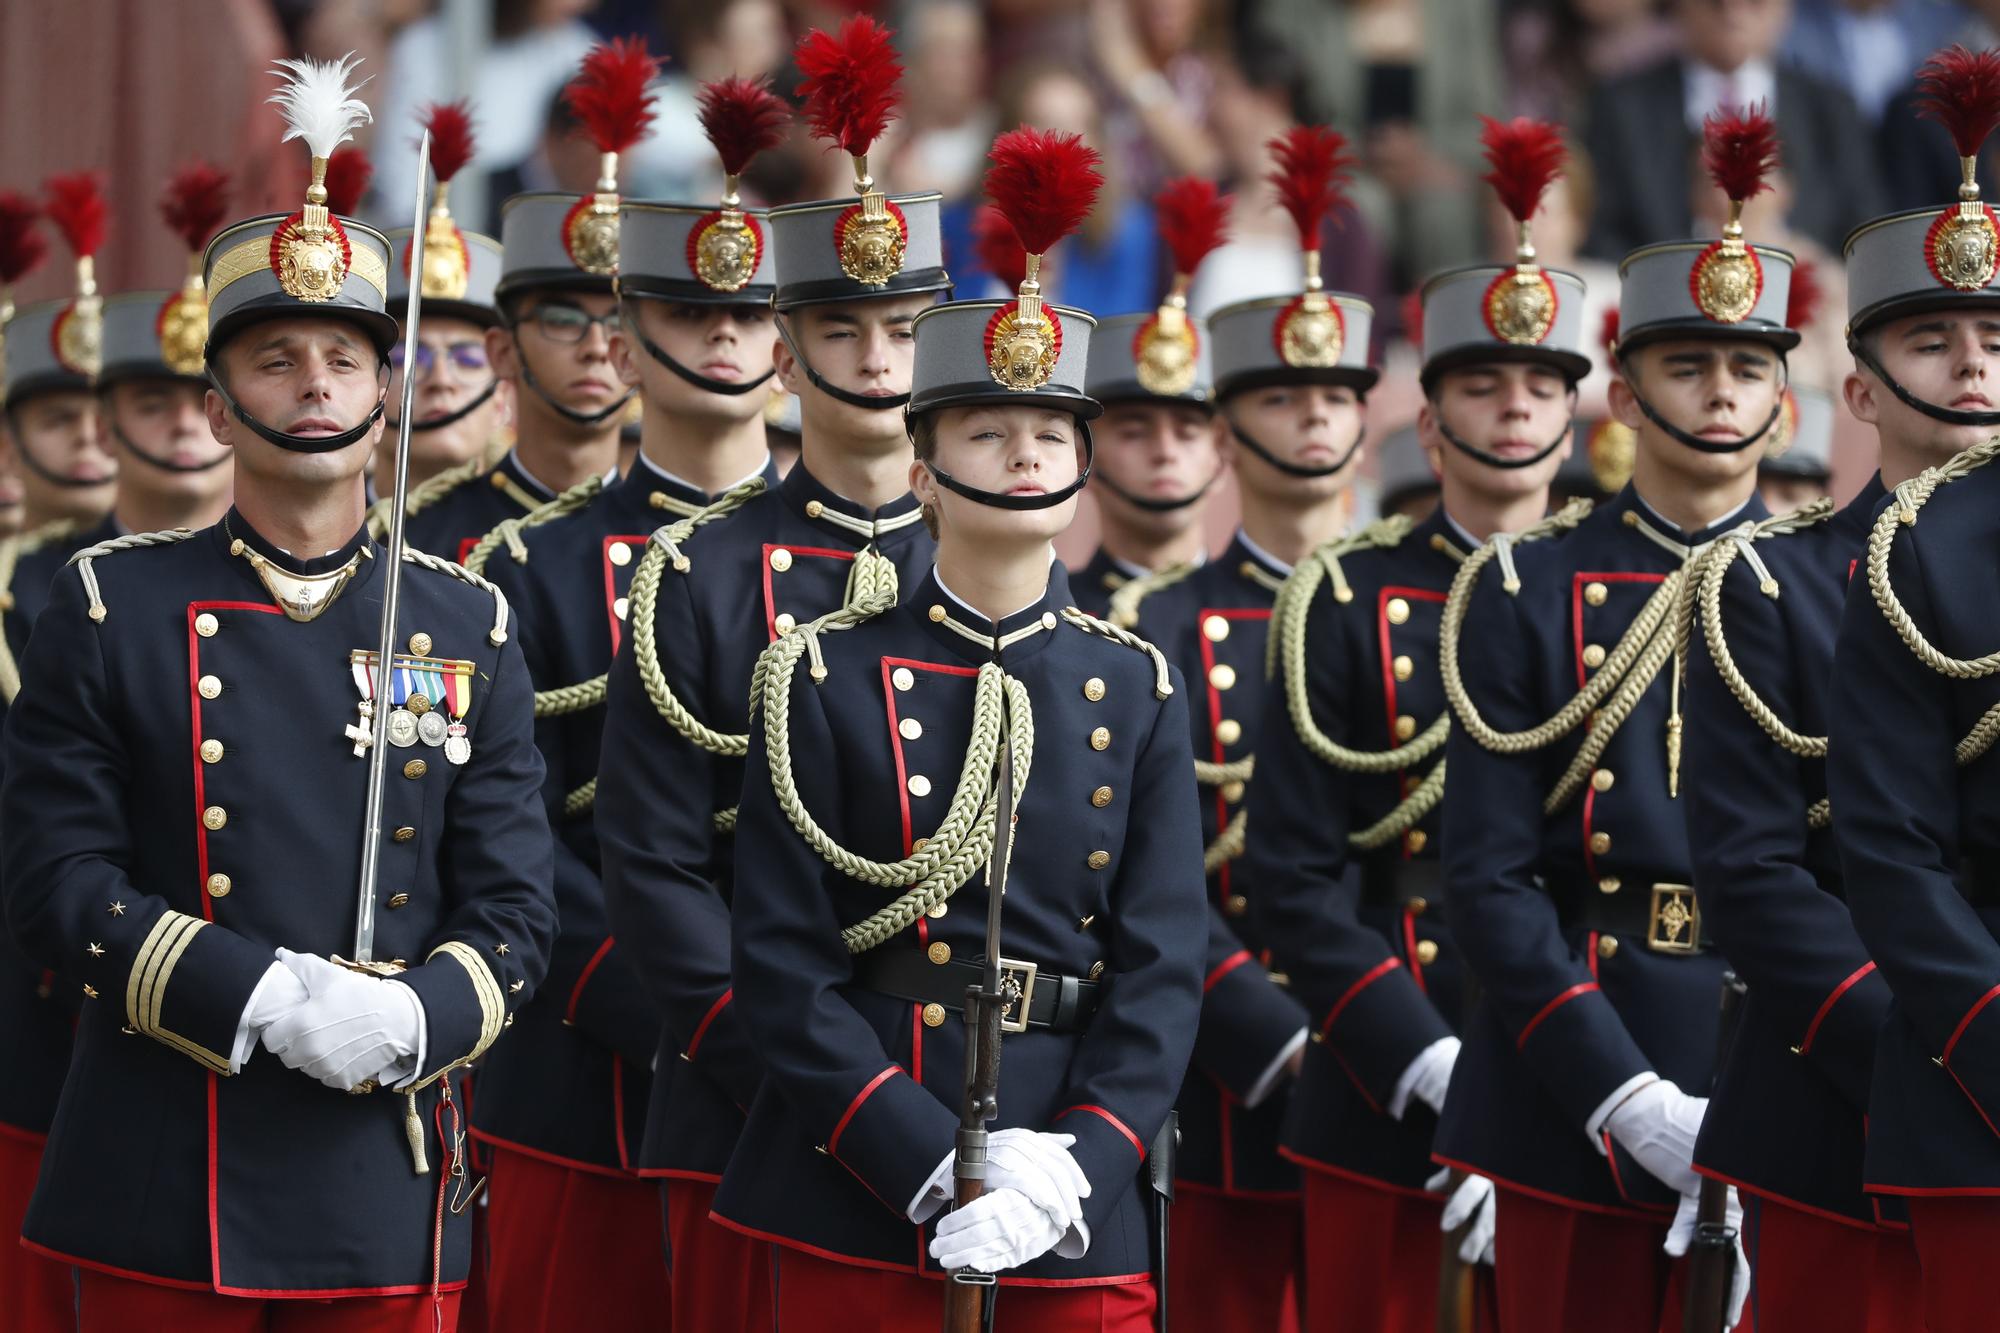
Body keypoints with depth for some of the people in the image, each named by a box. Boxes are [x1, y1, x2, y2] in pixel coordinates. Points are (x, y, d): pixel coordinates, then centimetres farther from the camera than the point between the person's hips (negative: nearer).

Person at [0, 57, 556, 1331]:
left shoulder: (467, 627, 9)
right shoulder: (113, 606, 3)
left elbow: (513, 913, 6)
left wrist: (410, 1018, -16)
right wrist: (267, 1000, -17)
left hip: (385, 1194, 2)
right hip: (159, 1199, -2)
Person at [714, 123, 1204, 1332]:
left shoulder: (1137, 690, 8)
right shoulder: (829, 677, 1)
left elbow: (1163, 968, 2)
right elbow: (783, 961, -4)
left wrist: (1076, 1167, -13)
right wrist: (933, 1168, -15)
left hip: (1082, 1227, 2)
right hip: (860, 1217, -2)